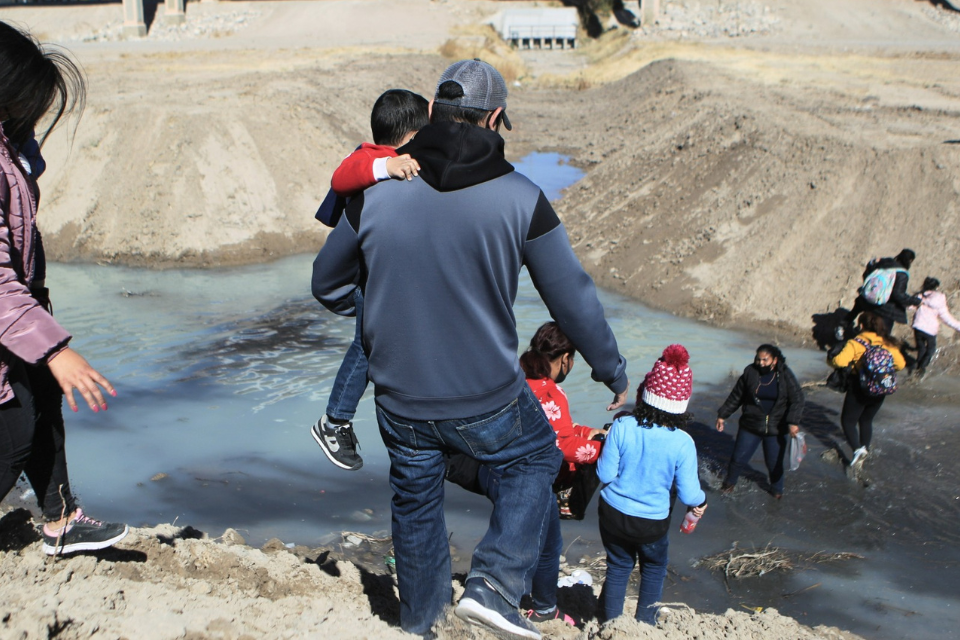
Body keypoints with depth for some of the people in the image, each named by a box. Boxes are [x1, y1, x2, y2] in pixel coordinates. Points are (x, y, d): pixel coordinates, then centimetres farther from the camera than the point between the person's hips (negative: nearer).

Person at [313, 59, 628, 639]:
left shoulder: (376, 192, -8)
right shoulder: (520, 198, -14)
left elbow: (329, 283, 6)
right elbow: (574, 297, -6)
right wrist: (613, 371, 9)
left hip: (400, 401, 3)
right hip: (488, 402, -2)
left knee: (416, 502, 26)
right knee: (536, 459, 27)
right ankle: (494, 586, 13)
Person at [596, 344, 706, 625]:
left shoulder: (622, 426, -20)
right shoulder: (683, 442, -22)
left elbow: (605, 474, -13)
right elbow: (688, 494, -15)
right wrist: (701, 502, 7)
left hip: (613, 514, 1)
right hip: (652, 523, -1)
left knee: (618, 566, 23)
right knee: (654, 570, 26)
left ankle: (610, 622, 35)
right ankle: (645, 623, 37)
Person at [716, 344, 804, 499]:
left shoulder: (785, 375, -10)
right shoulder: (750, 372, -8)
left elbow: (797, 399, -13)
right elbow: (736, 396, 2)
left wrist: (793, 422, -25)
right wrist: (722, 415, 5)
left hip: (776, 429, -1)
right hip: (750, 426, 1)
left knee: (775, 463, 8)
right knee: (739, 458, 6)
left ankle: (777, 490, 35)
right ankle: (729, 483, 33)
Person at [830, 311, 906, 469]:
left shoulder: (855, 343, -15)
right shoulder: (888, 343, 0)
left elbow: (840, 361, -28)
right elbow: (900, 364, 6)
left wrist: (831, 359, -7)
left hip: (860, 388, -5)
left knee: (848, 420, 8)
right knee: (866, 420, 23)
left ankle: (858, 449, -11)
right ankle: (865, 449, 27)